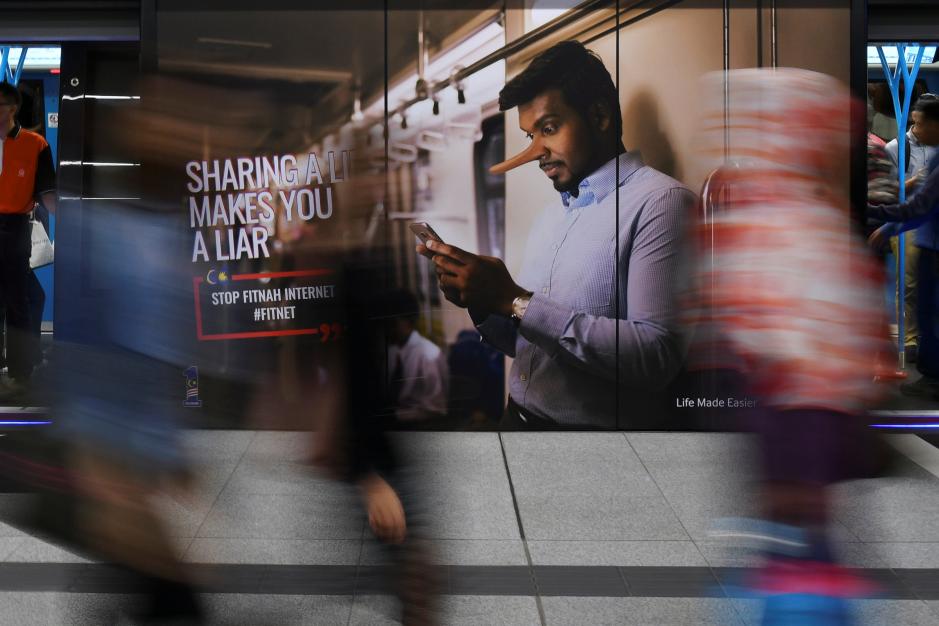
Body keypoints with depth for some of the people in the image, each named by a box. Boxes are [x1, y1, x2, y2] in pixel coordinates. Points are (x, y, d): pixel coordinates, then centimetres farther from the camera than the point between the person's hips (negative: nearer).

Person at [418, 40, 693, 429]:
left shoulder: (659, 203, -12)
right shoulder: (550, 217, 12)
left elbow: (658, 356, -23)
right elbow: (526, 345, 14)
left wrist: (515, 301, -22)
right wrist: (481, 302, -6)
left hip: (593, 423, -7)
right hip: (517, 418, 7)